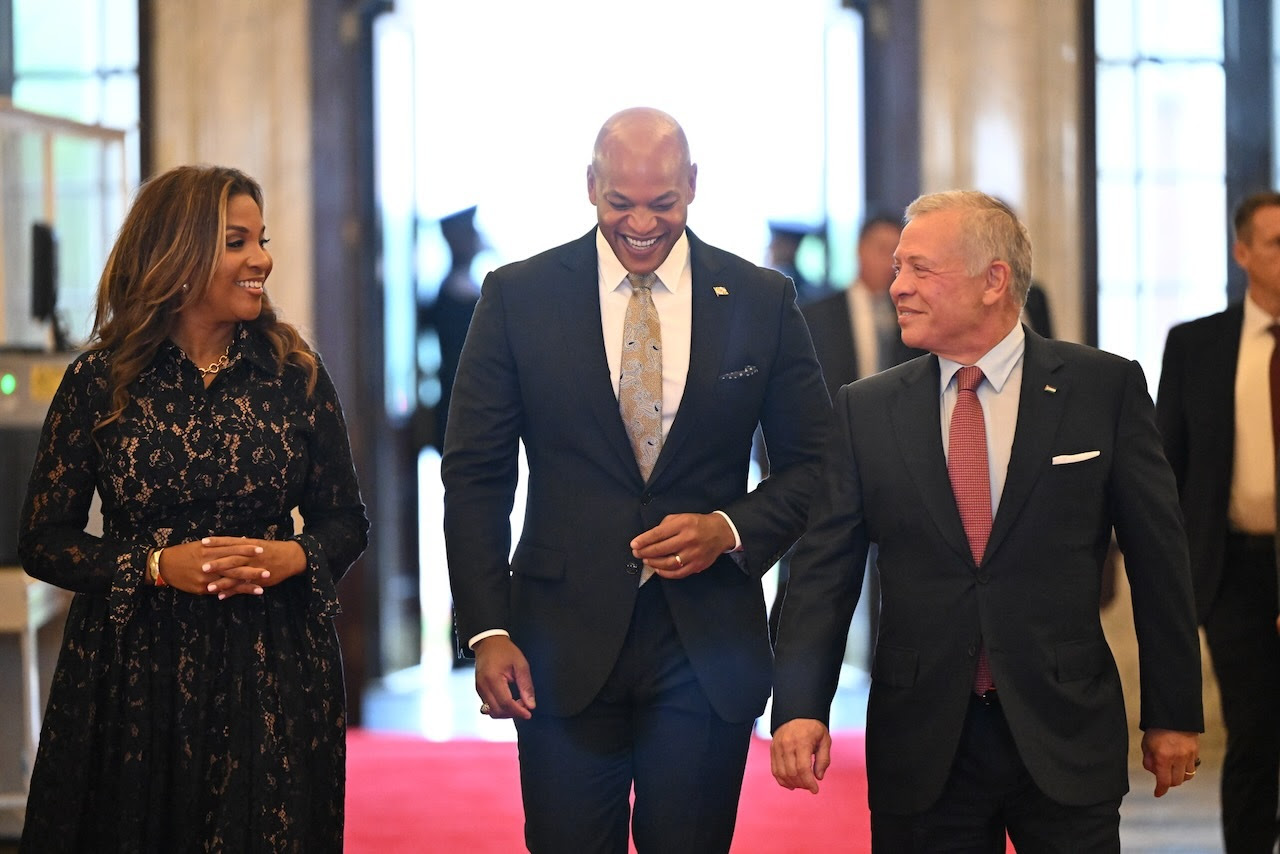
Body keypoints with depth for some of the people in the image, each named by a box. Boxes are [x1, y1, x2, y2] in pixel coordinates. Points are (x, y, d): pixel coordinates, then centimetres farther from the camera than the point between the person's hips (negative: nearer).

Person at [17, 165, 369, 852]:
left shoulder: (294, 375, 4)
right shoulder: (100, 382, -1)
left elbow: (344, 521, 9)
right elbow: (43, 543, -1)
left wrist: (292, 558, -12)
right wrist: (157, 565, -14)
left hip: (271, 673, 1)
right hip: (136, 673, -1)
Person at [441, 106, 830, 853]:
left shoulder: (763, 301, 3)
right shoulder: (519, 297, 1)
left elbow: (810, 463, 8)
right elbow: (476, 475, 1)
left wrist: (730, 530, -11)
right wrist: (487, 631, -6)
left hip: (709, 650, 1)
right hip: (565, 647, -1)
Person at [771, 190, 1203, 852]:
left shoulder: (1107, 388, -1)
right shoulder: (866, 410, 5)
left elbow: (1157, 556, 1)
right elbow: (825, 568, 1)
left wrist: (1174, 714, 1)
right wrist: (800, 708, -12)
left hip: (1066, 740, -1)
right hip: (921, 745, 2)